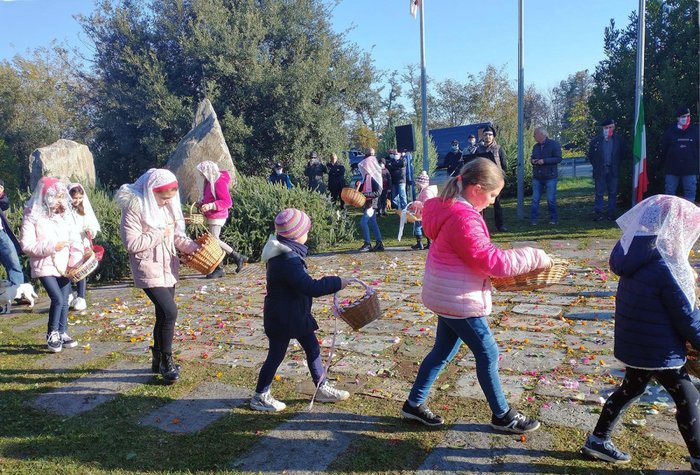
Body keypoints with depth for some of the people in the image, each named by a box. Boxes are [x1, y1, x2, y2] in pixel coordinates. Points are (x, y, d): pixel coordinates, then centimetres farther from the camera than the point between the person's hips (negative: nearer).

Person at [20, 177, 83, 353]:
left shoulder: (63, 216, 7)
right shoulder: (32, 217, -7)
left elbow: (75, 240, 4)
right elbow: (26, 245, -11)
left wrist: (76, 261, -10)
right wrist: (52, 246, -18)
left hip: (64, 266, 5)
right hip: (45, 266, -5)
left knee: (64, 301, 9)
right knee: (57, 299, -14)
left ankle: (62, 334, 23)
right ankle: (52, 334, 5)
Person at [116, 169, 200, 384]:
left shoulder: (167, 205, 6)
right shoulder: (135, 207, -16)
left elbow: (177, 234, 10)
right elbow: (131, 243, -21)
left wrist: (194, 247, -7)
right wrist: (160, 234, -19)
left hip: (168, 268, 7)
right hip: (149, 270, -7)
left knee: (163, 315, 14)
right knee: (170, 312, -15)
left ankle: (158, 360, 30)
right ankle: (166, 361, 3)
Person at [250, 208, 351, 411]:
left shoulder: (284, 252, 4)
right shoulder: (288, 259, -29)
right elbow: (310, 287, -32)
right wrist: (337, 282, -24)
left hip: (295, 313, 10)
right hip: (282, 316, -10)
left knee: (312, 348, 16)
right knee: (276, 355, 6)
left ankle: (322, 388, 30)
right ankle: (260, 397, 24)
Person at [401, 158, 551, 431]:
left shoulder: (452, 209, 8)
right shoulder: (463, 218, -25)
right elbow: (493, 261, -26)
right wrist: (535, 257, -16)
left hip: (447, 296, 10)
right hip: (458, 300, -10)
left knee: (444, 350, 20)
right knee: (488, 354, 5)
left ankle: (414, 404, 31)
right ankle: (503, 416, 24)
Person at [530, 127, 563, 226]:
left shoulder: (554, 144, -5)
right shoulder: (535, 146, 14)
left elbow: (558, 158, -11)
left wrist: (544, 161, -20)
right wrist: (532, 160, 1)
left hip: (550, 177, -5)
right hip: (537, 177, 5)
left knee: (551, 199, 1)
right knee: (535, 199, 1)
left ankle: (553, 218, 14)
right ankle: (533, 220, 3)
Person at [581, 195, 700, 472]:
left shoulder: (637, 260, 1)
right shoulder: (664, 268, -25)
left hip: (633, 344, 8)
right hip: (659, 350, -8)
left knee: (631, 389, 22)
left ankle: (598, 439, 29)